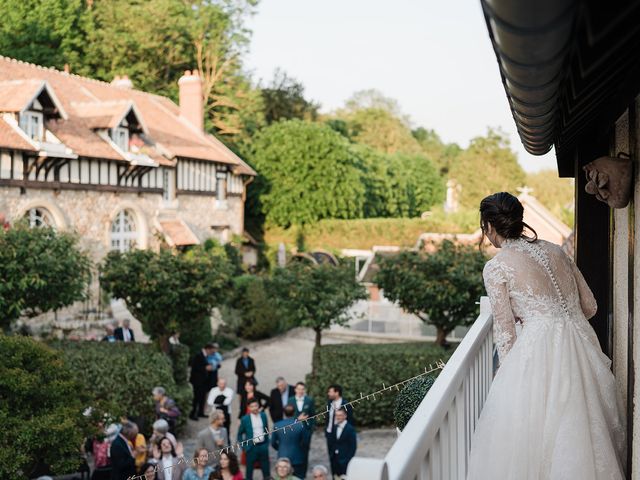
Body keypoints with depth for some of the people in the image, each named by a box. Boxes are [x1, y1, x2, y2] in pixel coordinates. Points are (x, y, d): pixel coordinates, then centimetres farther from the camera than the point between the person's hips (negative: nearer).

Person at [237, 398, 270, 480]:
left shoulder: (263, 415, 2)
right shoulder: (245, 419, -7)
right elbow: (240, 434, 2)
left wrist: (267, 442, 11)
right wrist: (243, 446, -1)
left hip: (263, 446, 3)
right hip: (252, 447, -3)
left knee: (265, 467, 11)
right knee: (249, 468, 5)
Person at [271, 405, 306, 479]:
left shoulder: (277, 426, -10)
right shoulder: (300, 425, -15)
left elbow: (273, 443, 1)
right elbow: (304, 442, -5)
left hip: (282, 458, 1)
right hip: (297, 458, -1)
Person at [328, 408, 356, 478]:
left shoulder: (350, 429, -10)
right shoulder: (334, 428, 10)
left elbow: (353, 446, -10)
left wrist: (348, 459, -14)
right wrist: (331, 455, 6)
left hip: (344, 460, -6)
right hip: (335, 459, 6)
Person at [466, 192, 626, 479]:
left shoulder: (495, 267, -3)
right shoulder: (555, 250, 14)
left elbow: (505, 330, -2)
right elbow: (589, 306, 17)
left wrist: (506, 371, 11)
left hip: (540, 350, -6)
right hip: (581, 343, 6)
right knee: (584, 432, 17)